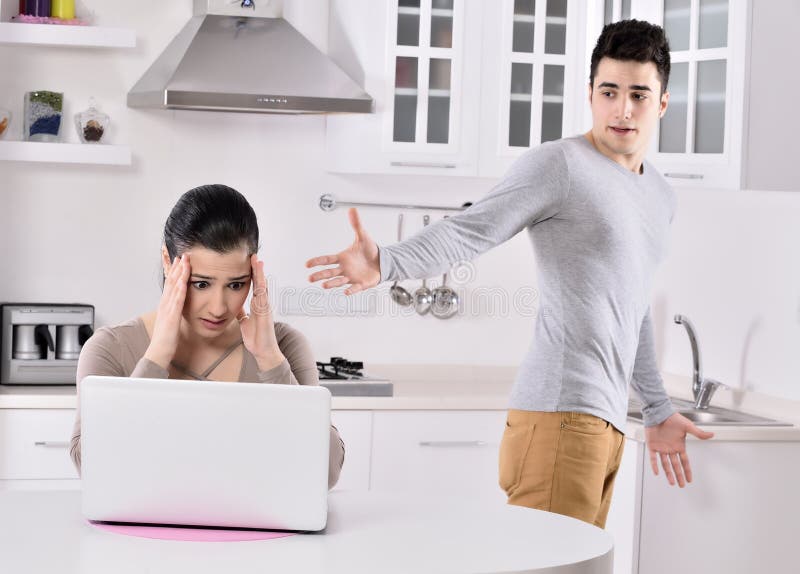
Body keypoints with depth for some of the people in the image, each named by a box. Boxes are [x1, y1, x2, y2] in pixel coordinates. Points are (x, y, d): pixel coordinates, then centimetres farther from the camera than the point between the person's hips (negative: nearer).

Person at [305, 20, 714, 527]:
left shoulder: (662, 197, 21)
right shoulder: (559, 165, -4)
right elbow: (469, 233, -14)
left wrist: (658, 411, 33)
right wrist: (387, 263, -32)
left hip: (606, 420, 8)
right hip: (562, 413, -8)